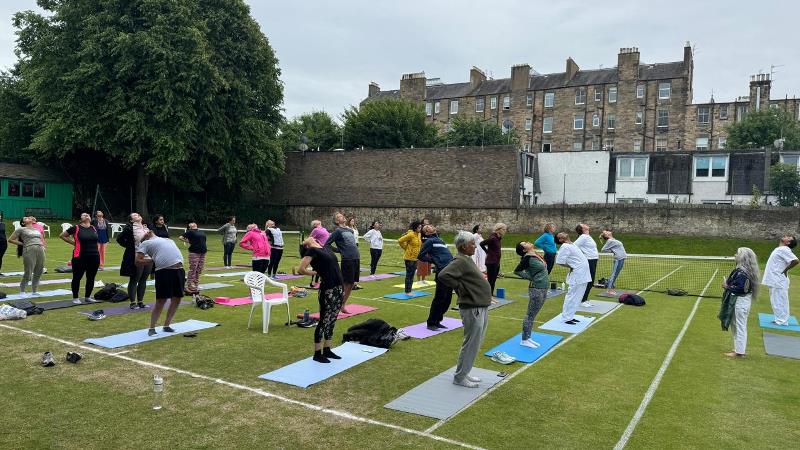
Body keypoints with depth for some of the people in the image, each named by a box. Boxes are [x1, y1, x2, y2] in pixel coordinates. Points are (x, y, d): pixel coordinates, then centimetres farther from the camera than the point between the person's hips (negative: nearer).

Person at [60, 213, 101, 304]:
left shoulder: (94, 228, 10)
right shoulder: (76, 228, -3)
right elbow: (62, 235, 4)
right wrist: (73, 243, 0)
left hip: (94, 257, 4)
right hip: (80, 257, -4)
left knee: (91, 278, 10)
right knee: (77, 277, 5)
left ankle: (87, 296, 23)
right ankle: (75, 297, 16)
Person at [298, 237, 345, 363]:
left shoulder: (325, 248, 13)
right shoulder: (311, 251, -8)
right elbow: (301, 269, -17)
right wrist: (316, 273, -4)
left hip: (339, 289, 8)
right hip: (327, 290, -8)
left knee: (332, 321, 15)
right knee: (324, 321, 1)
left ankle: (327, 350, 27)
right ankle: (317, 354, 13)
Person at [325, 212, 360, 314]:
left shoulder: (350, 230, 18)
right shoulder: (337, 231, -3)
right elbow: (327, 245, -6)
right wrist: (339, 250, -4)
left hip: (356, 259, 7)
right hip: (347, 260, -7)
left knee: (351, 284, 10)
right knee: (346, 284, -5)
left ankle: (343, 305, 20)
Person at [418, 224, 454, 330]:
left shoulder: (440, 240, 23)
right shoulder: (430, 241, 1)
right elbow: (420, 256, -4)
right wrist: (433, 259, -3)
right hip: (442, 272, -7)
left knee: (447, 299, 10)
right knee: (439, 298, -5)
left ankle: (437, 321, 21)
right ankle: (431, 323, 6)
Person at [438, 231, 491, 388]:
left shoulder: (467, 259, 13)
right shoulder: (460, 261, -17)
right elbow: (442, 275, -30)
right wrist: (460, 287, -21)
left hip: (481, 308, 10)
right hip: (472, 309, -10)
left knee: (475, 344, 18)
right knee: (470, 344, 0)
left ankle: (465, 373, 30)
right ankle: (459, 377, 13)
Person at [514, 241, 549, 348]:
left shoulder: (536, 255, 8)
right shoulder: (528, 258, -15)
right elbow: (517, 271, -15)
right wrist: (531, 278, -8)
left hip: (543, 289, 8)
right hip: (536, 289, -8)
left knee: (532, 315, 14)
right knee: (530, 315, 0)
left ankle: (528, 338, 22)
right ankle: (524, 340, 8)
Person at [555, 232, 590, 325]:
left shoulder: (571, 245, 16)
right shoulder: (565, 247, -12)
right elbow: (559, 261, -18)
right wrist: (571, 266, -6)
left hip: (583, 275, 9)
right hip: (577, 275, -9)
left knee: (577, 297, 13)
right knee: (572, 296, -4)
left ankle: (570, 316, 21)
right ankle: (566, 318, 3)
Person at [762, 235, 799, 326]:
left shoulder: (784, 249, -16)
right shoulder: (779, 249, 12)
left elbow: (795, 260, -27)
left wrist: (785, 270, -16)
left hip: (778, 282, -10)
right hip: (774, 281, 10)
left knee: (779, 302, -3)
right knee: (776, 302, 17)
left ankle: (782, 322, 4)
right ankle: (779, 320, 26)